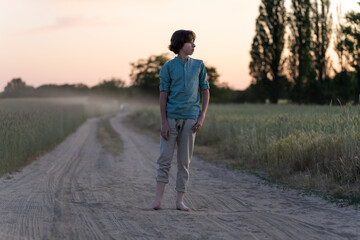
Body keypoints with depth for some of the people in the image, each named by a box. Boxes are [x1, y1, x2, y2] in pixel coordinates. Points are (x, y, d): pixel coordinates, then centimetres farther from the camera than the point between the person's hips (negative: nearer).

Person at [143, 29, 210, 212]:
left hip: (190, 118, 2)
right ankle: (158, 200, -1)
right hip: (171, 118, -1)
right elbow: (163, 95, -1)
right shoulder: (168, 67, 2)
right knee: (164, 159, -3)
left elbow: (205, 92, 10)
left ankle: (180, 201, 9)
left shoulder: (198, 66, 8)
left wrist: (202, 117, -1)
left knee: (184, 161, 4)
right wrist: (164, 122, -7)